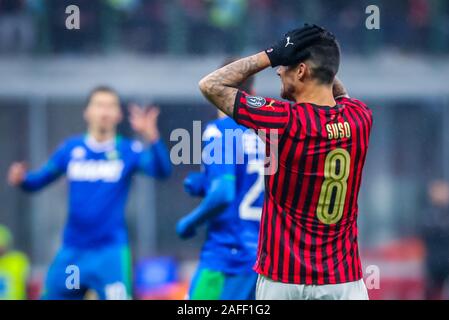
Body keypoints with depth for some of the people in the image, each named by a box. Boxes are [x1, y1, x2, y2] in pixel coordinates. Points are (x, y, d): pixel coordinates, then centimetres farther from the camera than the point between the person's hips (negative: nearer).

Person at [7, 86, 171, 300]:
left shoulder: (128, 151, -4)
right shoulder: (71, 149, 4)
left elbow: (161, 171, -20)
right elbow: (38, 181, 10)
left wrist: (151, 137, -37)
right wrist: (21, 179, -13)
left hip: (110, 252, -3)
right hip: (72, 252, 3)